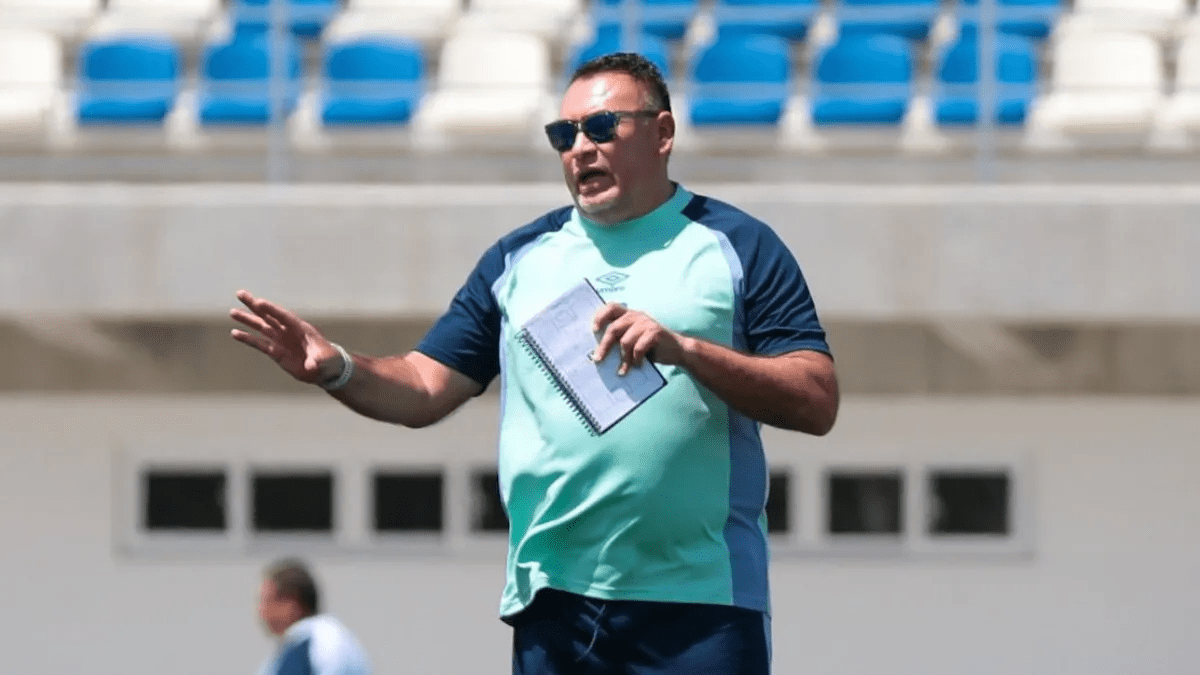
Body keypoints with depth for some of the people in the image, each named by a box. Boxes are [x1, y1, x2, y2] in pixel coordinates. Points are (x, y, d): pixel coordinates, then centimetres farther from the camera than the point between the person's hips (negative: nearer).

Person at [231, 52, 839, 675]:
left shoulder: (737, 246, 4)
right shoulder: (520, 257, 16)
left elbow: (817, 402, -3)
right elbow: (425, 390, 12)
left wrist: (686, 351, -17)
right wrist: (336, 369, -8)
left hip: (700, 605, -3)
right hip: (552, 601, 3)